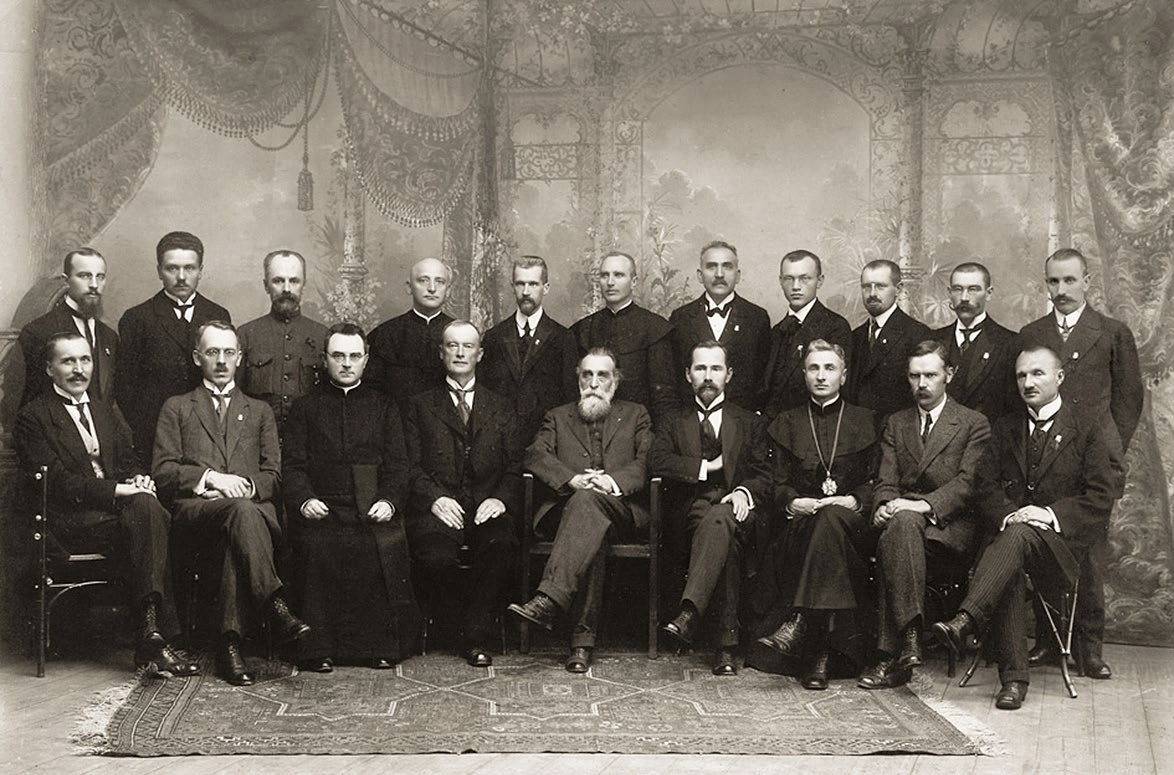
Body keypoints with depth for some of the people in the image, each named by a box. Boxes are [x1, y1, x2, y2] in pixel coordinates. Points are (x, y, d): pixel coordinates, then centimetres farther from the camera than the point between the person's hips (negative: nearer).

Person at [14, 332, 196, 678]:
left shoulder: (108, 412, 25)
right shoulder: (33, 418, 4)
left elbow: (129, 464, 19)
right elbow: (56, 481, -8)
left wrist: (138, 480, -6)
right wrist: (116, 490, -17)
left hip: (120, 506, 5)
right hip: (71, 520, -5)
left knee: (146, 505, -30)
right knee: (148, 517, -31)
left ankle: (150, 636, -33)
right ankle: (154, 639, -34)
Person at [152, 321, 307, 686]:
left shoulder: (259, 412, 28)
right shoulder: (176, 408, 22)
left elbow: (273, 476, 15)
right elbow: (164, 472, 8)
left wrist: (243, 486, -7)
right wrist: (210, 477, -9)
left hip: (253, 507, 2)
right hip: (195, 508, -2)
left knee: (235, 542, -38)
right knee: (243, 512, -39)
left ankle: (229, 643, -43)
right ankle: (276, 608, -46)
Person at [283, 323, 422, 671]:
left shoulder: (382, 405, 20)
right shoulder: (305, 407, 18)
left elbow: (397, 464, 11)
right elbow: (292, 464, 9)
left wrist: (389, 501, -8)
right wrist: (304, 499, -10)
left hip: (374, 509, 1)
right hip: (324, 509, -1)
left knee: (388, 545, -29)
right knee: (318, 546, -32)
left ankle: (382, 644, -15)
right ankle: (318, 648, -21)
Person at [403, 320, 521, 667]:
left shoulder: (501, 409, 21)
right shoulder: (420, 406, 16)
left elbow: (516, 467, 12)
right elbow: (411, 466, 5)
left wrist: (501, 498, -8)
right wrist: (435, 498, -13)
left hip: (487, 508, 1)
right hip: (439, 509, -1)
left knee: (502, 546, -33)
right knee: (437, 558, -33)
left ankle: (475, 636, -18)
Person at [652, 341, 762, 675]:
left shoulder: (749, 422, 23)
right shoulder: (674, 424, 24)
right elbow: (659, 462, 4)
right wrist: (707, 466, -1)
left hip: (737, 509, 0)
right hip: (695, 508, 1)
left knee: (720, 520, -40)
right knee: (725, 539, -37)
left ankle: (690, 613, -52)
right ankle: (727, 642, -45)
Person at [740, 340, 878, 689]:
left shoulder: (865, 422, 18)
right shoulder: (786, 424, 21)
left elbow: (876, 482, 9)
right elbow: (772, 479, 11)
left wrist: (855, 501, -11)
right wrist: (792, 502, -10)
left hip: (851, 521, -1)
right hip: (799, 521, 1)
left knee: (831, 518, -37)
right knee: (823, 521, -36)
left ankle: (801, 622, -43)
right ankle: (821, 652, -41)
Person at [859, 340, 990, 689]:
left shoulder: (974, 424, 9)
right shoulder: (896, 423, 22)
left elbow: (969, 482, -5)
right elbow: (886, 481, 12)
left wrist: (924, 505, -23)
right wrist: (885, 506, -14)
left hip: (951, 527, -3)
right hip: (902, 520, 3)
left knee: (899, 528, -36)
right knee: (901, 524, -36)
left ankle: (892, 654, -41)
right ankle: (908, 637, -42)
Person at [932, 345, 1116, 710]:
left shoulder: (1086, 430, 9)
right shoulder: (1004, 428, 19)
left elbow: (1101, 496, 2)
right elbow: (988, 488, 12)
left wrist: (1053, 514, -13)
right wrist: (1008, 514, -11)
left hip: (1061, 538, -2)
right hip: (1010, 529, 3)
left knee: (1020, 536, -38)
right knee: (1007, 570, -34)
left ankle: (965, 622, -51)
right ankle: (1013, 677, -35)